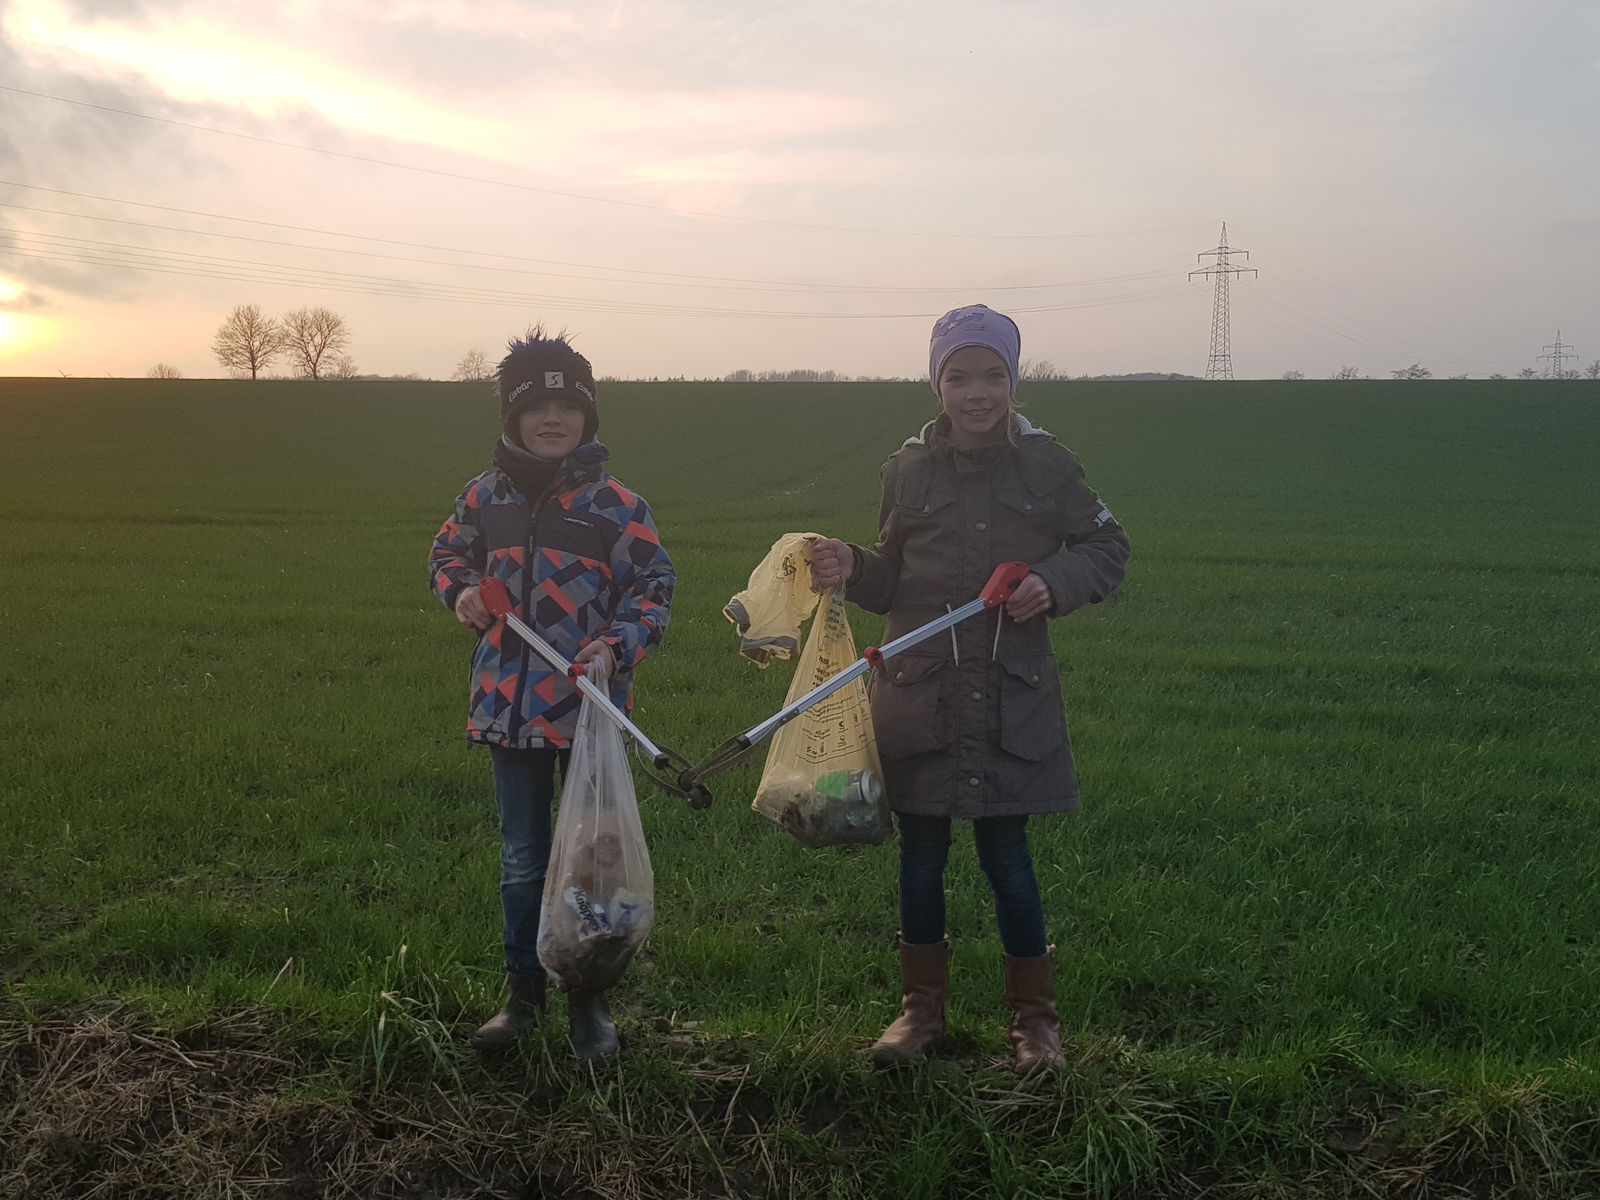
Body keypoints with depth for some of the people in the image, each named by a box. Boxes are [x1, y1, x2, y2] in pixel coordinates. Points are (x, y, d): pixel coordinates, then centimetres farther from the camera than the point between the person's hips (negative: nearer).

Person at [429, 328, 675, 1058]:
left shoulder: (615, 506, -7)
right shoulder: (486, 497, 4)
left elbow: (654, 585, -5)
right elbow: (449, 553, 20)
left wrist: (617, 647, -21)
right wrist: (461, 591, -2)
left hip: (590, 706, -3)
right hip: (511, 706, 3)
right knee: (522, 859, 14)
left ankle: (589, 1001, 24)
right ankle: (523, 992, 29)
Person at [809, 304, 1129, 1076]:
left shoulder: (1046, 463, 0)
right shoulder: (908, 468, 4)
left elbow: (1108, 550, 7)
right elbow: (891, 583, 10)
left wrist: (1055, 583, -12)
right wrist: (850, 570, -10)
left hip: (1011, 695, -2)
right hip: (918, 694, 2)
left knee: (1005, 854, 2)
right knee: (921, 854, 10)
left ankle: (1035, 1016, 21)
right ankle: (922, 1007, 28)